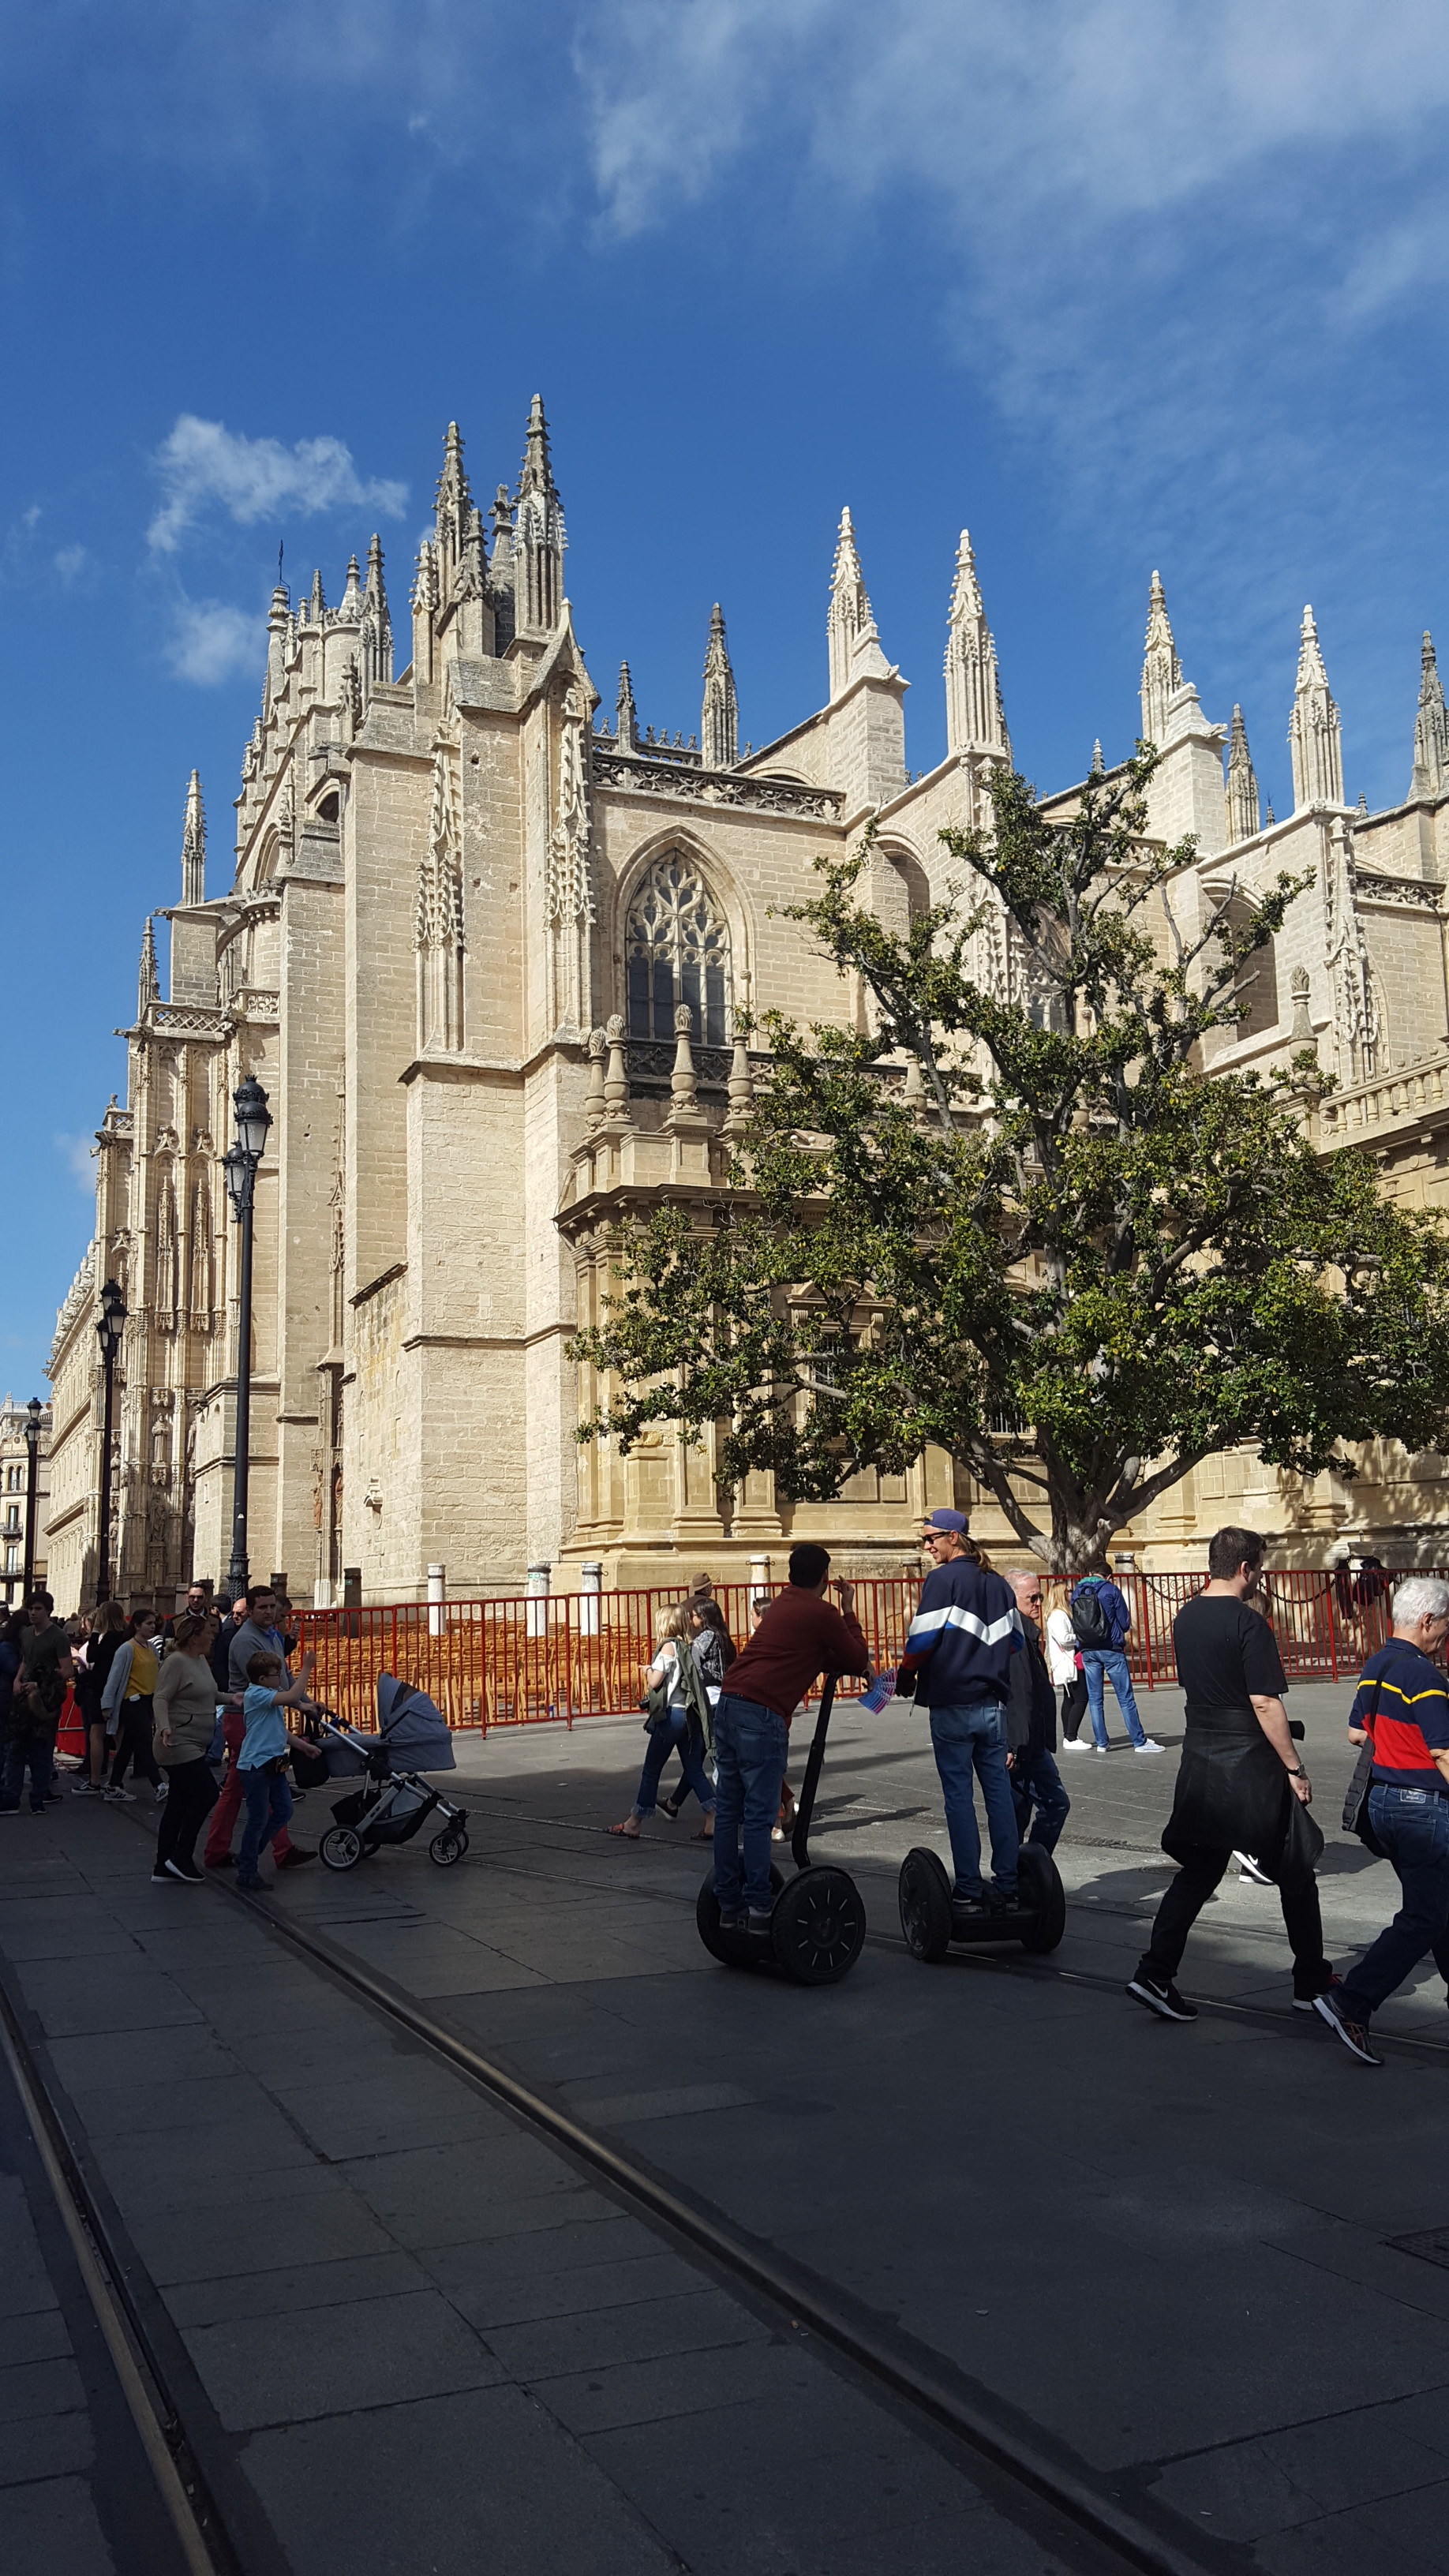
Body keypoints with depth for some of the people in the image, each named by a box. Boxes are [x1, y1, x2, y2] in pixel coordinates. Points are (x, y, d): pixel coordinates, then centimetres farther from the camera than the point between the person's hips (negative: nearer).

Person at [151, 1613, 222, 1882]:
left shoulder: (201, 1661, 14)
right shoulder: (177, 1661, -15)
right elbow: (161, 1698, -22)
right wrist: (164, 1727, -34)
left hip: (195, 1746, 10)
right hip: (180, 1745, -10)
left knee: (179, 1803, 11)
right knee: (206, 1794, -12)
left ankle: (163, 1867, 16)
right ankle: (182, 1857, -2)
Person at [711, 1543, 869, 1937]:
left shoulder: (783, 1604, 23)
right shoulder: (821, 1613, -2)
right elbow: (858, 1661, 10)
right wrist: (848, 1611, 18)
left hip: (728, 1704, 8)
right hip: (762, 1716, -8)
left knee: (728, 1811, 11)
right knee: (759, 1817, -5)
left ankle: (729, 1905, 18)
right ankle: (758, 1911, -4)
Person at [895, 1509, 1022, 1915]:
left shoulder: (942, 1579, -9)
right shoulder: (997, 1583, 11)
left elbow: (923, 1638, -14)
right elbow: (1014, 1641, 14)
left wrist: (904, 1676, 1)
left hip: (952, 1705, -6)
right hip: (993, 1705, 6)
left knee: (959, 1794, -1)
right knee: (998, 1790, 10)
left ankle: (969, 1891, -1)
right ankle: (1006, 1884, 12)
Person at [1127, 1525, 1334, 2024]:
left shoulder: (1185, 1618, 8)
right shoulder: (1248, 1624, -16)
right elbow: (1265, 1703, -18)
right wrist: (1295, 1768, -12)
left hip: (1200, 1761, 7)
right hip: (1252, 1766, -7)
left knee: (1197, 1872, 10)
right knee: (1295, 1873, 10)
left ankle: (1155, 1974, 0)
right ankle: (1312, 1984, 19)